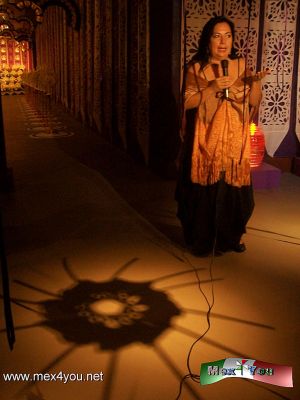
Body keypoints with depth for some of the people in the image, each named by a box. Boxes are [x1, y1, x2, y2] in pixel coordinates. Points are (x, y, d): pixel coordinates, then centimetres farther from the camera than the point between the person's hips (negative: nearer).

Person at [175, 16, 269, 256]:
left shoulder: (241, 65, 7)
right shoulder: (197, 68, 0)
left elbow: (254, 103, 6)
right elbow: (188, 102, -6)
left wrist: (256, 82, -14)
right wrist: (213, 88, -17)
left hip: (235, 139, 3)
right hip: (207, 140, -2)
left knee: (234, 187, 5)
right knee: (206, 188, -1)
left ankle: (232, 236, 23)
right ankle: (203, 240, 14)